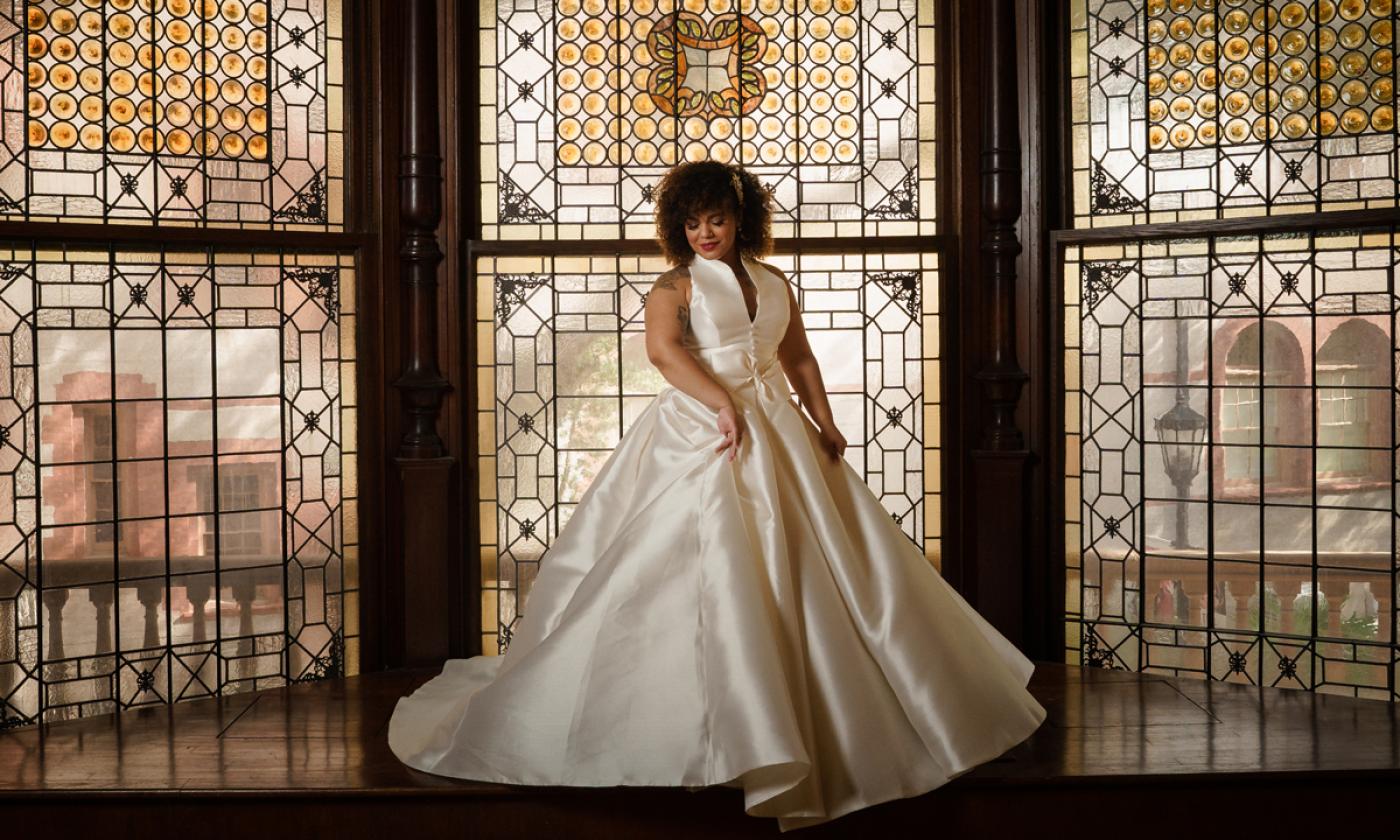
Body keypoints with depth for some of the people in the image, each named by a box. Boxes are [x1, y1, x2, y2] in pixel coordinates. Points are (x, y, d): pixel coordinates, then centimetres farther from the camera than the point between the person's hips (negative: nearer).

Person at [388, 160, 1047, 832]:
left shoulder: (774, 284, 16)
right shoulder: (676, 285, 0)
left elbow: (799, 359, 22)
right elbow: (662, 349, -17)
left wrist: (824, 424, 10)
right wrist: (724, 404, -24)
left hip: (777, 436, 6)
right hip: (698, 436, -5)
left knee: (803, 566, 8)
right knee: (706, 569, -12)